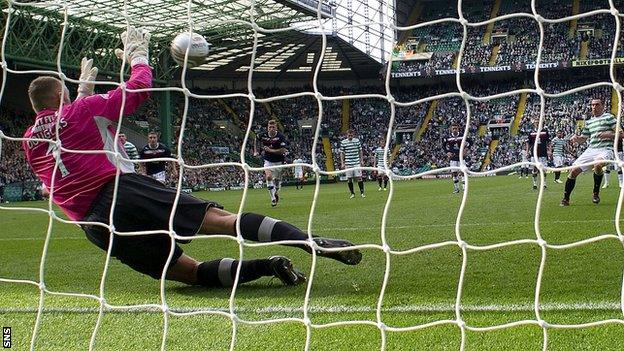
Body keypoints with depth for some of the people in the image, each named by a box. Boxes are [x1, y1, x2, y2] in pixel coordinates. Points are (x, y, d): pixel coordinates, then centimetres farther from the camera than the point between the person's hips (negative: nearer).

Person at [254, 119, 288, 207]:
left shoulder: (281, 137, -17)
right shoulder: (263, 135, -7)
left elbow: (283, 151, -21)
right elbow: (256, 139, 16)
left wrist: (270, 150, -21)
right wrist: (255, 151, 13)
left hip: (278, 161, -1)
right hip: (268, 161, 1)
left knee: (277, 179, 12)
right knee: (268, 177, -21)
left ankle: (276, 193, 42)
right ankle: (273, 198, -16)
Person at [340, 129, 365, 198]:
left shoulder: (357, 141, 4)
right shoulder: (343, 142, 0)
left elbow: (360, 151, 11)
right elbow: (342, 153, 5)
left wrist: (361, 160, 7)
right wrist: (342, 163, -1)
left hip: (357, 162, 0)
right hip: (348, 163, 0)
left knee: (359, 177, -5)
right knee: (349, 179, 2)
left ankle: (362, 193, 1)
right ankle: (352, 193, 13)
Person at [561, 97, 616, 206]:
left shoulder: (609, 117, 4)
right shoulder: (589, 121, 21)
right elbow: (583, 139, 26)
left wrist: (607, 135, -18)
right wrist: (576, 138, 3)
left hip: (605, 149, -6)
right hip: (591, 149, 6)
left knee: (598, 165, -38)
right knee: (574, 171, -6)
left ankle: (596, 193, -16)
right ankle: (565, 199, 6)